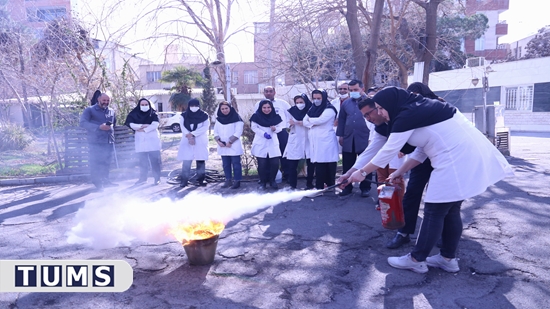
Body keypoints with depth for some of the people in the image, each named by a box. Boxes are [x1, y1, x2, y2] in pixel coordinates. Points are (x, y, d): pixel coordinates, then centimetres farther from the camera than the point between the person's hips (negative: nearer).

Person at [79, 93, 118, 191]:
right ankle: (97, 183, 0)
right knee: (95, 162, -6)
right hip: (95, 142, -5)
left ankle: (105, 181, 19)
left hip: (109, 141, 5)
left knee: (106, 162, 9)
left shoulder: (112, 111, 16)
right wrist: (99, 127, -19)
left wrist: (111, 127, 13)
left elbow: (114, 123, 33)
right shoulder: (90, 110, 0)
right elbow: (83, 122, -11)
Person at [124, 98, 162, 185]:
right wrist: (143, 125, -14)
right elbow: (131, 124, -5)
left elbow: (155, 124, -11)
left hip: (152, 140, -2)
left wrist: (144, 130, -13)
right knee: (142, 161, 8)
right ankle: (143, 178, 18)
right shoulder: (134, 114, 9)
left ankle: (157, 178, 2)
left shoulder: (153, 114, 4)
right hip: (141, 141, 2)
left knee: (155, 160, -4)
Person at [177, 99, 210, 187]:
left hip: (200, 142, 0)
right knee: (186, 161, -4)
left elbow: (205, 127, -9)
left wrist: (192, 134, -16)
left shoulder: (204, 116, 3)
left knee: (200, 161, 1)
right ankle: (184, 180, 0)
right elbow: (182, 127, -3)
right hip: (187, 141, 1)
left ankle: (200, 179, 7)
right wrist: (189, 136, -20)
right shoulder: (184, 116, 8)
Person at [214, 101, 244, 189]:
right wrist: (218, 141, -6)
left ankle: (237, 181, 1)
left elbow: (238, 132, -12)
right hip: (223, 147, 6)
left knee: (236, 164, -4)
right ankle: (228, 180, 18)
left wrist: (230, 142, -16)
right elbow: (216, 131, 11)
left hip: (234, 146, -5)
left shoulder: (236, 118, -6)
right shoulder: (218, 119, 12)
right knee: (225, 164, 10)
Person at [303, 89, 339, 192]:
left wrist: (310, 120, 0)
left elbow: (320, 120, -18)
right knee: (318, 165, 7)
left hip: (327, 141, -6)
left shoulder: (329, 109, -6)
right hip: (315, 141, 6)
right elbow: (305, 122, 8)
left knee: (329, 165, -2)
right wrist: (314, 123, -9)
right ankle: (319, 187, 13)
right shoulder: (313, 109, 16)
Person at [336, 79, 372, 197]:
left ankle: (365, 188, 15)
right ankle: (347, 187, 17)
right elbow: (341, 119, 16)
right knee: (347, 165, 7)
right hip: (348, 139, 4)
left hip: (364, 139, -4)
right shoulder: (346, 103, 11)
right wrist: (340, 135, 11)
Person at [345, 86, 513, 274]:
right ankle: (448, 258, 24)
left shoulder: (407, 116, -12)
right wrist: (400, 172, 21)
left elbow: (388, 151, -9)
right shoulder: (421, 109, 17)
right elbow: (421, 150, 20)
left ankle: (416, 260, 9)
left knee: (434, 211, -2)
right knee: (450, 210, 15)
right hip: (468, 156, 10)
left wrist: (362, 172, 1)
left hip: (456, 160, -10)